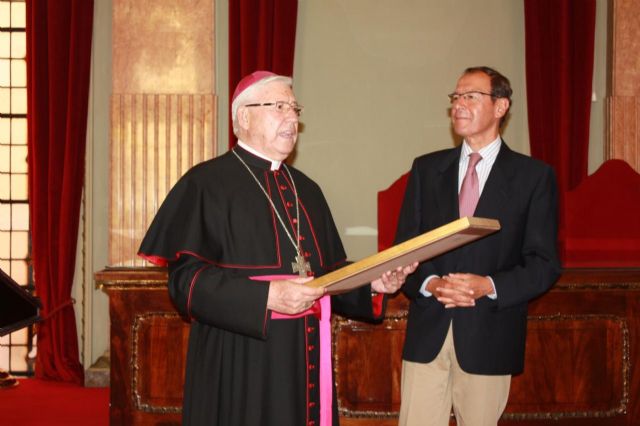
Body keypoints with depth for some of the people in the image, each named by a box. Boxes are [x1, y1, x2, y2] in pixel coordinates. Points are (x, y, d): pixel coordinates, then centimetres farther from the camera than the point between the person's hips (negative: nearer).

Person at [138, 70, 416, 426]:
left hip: (304, 364, 6)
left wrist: (372, 283, -1)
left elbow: (331, 272, 18)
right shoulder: (207, 183, -6)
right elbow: (185, 278, -14)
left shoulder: (306, 190, 16)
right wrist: (266, 296, -23)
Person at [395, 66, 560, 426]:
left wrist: (489, 286, -17)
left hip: (489, 334, -2)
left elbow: (544, 263, -2)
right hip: (427, 331, 2)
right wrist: (429, 283, -11)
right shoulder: (426, 168, 10)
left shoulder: (535, 176, 1)